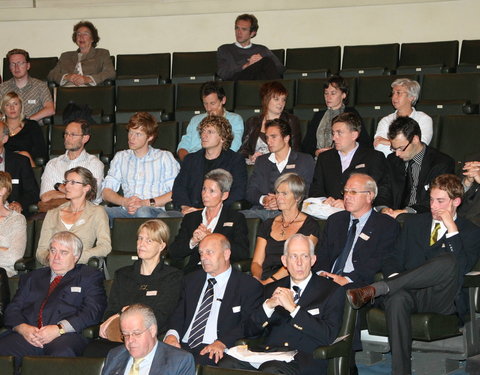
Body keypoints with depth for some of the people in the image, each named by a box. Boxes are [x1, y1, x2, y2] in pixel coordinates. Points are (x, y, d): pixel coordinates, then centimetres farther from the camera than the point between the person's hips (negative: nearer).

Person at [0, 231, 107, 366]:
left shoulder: (90, 276, 17)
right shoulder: (31, 278, 29)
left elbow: (93, 311, 1)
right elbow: (13, 309, 19)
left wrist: (59, 329, -13)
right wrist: (23, 328, -5)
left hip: (66, 336, -3)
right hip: (28, 335, 3)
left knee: (62, 354, -39)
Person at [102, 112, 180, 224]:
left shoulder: (164, 157, 13)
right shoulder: (120, 157, 24)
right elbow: (106, 192, 15)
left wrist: (147, 203, -13)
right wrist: (124, 202, -6)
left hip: (153, 211, -3)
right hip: (126, 210, 3)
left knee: (143, 212, -41)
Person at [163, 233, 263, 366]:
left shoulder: (249, 286, 5)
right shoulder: (191, 280, 23)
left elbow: (249, 325, -5)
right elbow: (179, 314, 17)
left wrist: (222, 342, -21)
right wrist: (172, 334, -6)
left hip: (214, 354, -5)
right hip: (183, 347, 5)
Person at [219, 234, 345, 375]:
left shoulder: (331, 291, 8)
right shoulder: (272, 289, 20)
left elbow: (329, 336, -6)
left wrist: (293, 308, -10)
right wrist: (268, 305, -5)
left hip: (305, 358, -4)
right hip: (267, 352, 4)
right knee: (227, 363, -24)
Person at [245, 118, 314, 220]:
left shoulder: (305, 161, 13)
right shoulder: (261, 161, 24)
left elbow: (307, 192, 3)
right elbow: (250, 191, 15)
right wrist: (263, 199, -9)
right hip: (260, 210, 2)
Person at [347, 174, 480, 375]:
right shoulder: (414, 222, 24)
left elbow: (461, 268, -6)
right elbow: (394, 259, 17)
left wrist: (452, 228, -8)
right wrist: (394, 277, -7)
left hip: (440, 299, -2)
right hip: (407, 292, 2)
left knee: (448, 261, -36)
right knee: (397, 298, -37)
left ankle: (374, 289, -40)